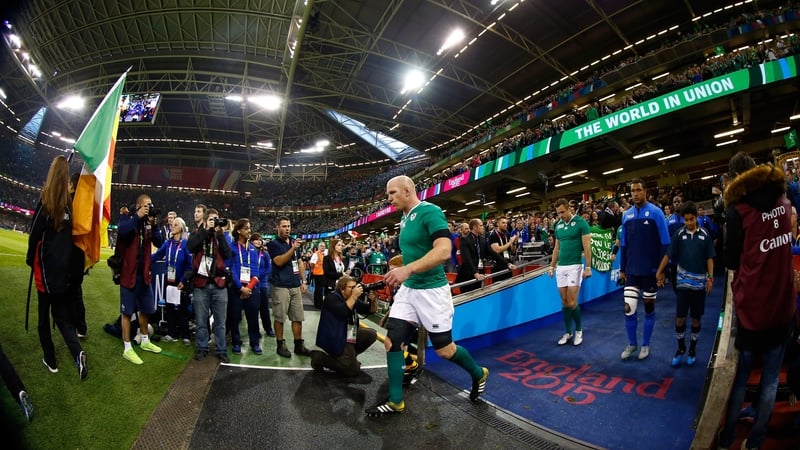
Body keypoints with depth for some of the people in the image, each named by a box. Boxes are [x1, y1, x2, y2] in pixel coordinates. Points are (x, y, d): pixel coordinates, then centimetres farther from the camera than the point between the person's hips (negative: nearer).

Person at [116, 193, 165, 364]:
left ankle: (145, 341, 33)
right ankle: (127, 349, 11)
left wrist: (154, 225, -15)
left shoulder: (149, 222, 6)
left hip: (144, 273, 6)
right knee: (127, 311, 2)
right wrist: (137, 216, -25)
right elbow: (121, 231, -28)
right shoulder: (127, 218, -7)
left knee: (145, 309, 17)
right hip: (129, 272, -6)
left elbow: (158, 243, -4)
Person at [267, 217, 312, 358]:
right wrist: (292, 249, -23)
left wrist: (303, 281, 13)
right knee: (279, 317, 3)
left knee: (298, 317, 8)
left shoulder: (294, 242, 15)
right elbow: (279, 262, -17)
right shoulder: (273, 243, -4)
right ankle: (281, 345, 16)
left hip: (296, 286, 6)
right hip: (281, 286, -6)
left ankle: (299, 345, 17)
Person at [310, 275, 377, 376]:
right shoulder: (332, 297, -13)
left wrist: (373, 299, -12)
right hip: (335, 339, -9)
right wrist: (354, 296, -27)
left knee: (371, 334, 1)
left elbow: (371, 310, 7)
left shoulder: (353, 300, 10)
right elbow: (343, 312, -32)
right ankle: (320, 358, -3)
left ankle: (350, 355, 11)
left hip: (350, 335, 9)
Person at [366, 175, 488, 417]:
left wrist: (408, 269, -38)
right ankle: (395, 402, 17)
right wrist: (399, 271, 13)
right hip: (408, 289, 8)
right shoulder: (404, 220, 10)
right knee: (392, 340, 2)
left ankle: (478, 374, 36)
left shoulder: (430, 211, -17)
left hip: (431, 290, -8)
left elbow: (444, 251, -30)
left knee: (444, 349, 7)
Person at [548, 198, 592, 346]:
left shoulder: (580, 222, -6)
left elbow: (587, 246, -9)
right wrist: (552, 266, 15)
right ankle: (568, 332, 19)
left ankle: (579, 330, 17)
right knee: (564, 302, 8)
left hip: (575, 266, -5)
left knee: (572, 302, -6)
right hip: (560, 267, 6)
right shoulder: (558, 225, 11)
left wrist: (588, 267, -13)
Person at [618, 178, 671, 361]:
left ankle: (646, 344, 26)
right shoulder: (626, 215, 3)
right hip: (632, 271, 2)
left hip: (651, 271, -2)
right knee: (629, 308, 1)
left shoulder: (655, 212, -8)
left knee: (649, 307, 11)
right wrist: (622, 268, 8)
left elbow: (665, 243, -7)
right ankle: (631, 344, 20)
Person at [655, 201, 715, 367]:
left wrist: (710, 278, -2)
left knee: (696, 317, 9)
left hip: (700, 282, 1)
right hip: (684, 281, -1)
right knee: (680, 317, 1)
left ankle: (692, 349, 25)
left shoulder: (705, 234, -1)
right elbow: (668, 254, 0)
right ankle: (681, 347, 19)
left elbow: (709, 258, 4)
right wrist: (659, 272, 0)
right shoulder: (679, 234, -3)